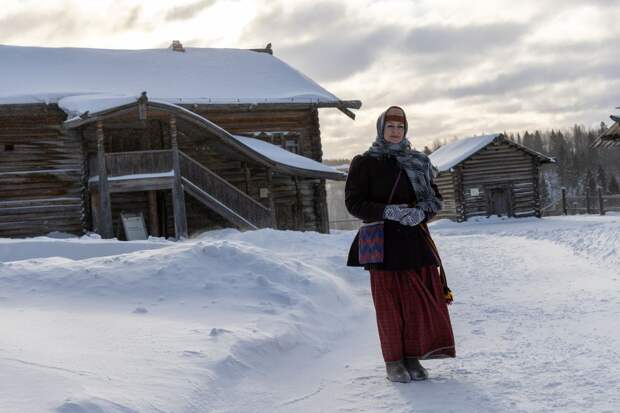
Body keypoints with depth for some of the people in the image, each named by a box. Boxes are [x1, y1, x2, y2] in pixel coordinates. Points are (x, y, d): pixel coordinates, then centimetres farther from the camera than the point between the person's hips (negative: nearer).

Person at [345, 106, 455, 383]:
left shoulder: (418, 162, 11)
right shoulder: (364, 163, 0)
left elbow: (434, 198, 10)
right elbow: (354, 202, -4)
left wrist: (421, 212, -13)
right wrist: (388, 211, -18)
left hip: (416, 240, 3)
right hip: (384, 244, -3)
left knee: (421, 300, 1)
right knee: (389, 302, 0)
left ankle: (412, 357, 13)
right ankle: (393, 361, 10)